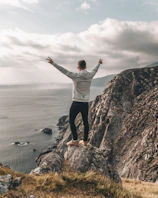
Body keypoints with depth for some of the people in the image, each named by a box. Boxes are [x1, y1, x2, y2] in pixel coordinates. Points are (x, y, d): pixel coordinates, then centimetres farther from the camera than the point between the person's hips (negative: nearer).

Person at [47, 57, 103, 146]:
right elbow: (95, 70, 21)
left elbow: (63, 70, -12)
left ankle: (75, 140, 6)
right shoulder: (90, 76, 0)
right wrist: (99, 63, 41)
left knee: (71, 121, 7)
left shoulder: (76, 76, -14)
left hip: (76, 103, -5)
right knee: (85, 122, 13)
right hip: (85, 103, 5)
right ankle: (85, 141, 22)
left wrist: (53, 63, -6)